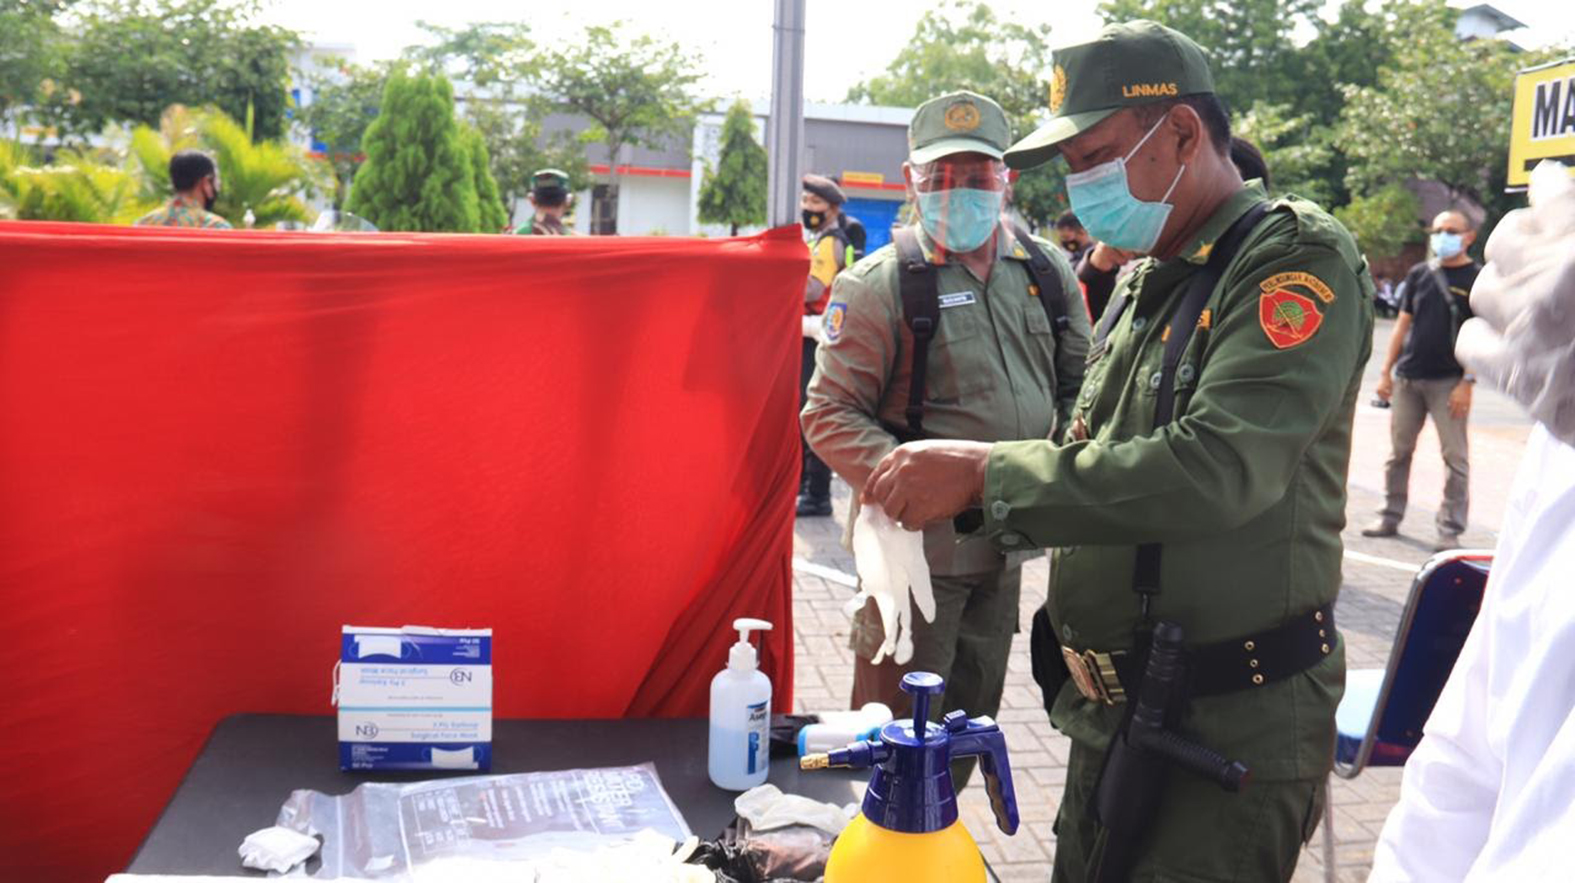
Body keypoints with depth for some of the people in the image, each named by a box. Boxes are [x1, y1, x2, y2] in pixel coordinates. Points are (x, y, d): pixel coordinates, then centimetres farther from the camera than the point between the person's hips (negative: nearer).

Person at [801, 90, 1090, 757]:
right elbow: (830, 414, -13)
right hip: (918, 540, -5)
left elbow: (1081, 378, 16)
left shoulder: (1047, 270, 5)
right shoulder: (879, 285, -11)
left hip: (1006, 544, 6)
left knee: (973, 716, 20)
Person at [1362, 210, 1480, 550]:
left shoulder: (1478, 279, -1)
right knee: (1399, 450, 10)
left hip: (1448, 382, -4)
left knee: (1455, 456, -2)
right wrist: (1387, 371, 8)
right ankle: (1390, 517, 20)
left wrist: (1467, 382, -13)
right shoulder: (1419, 274, 11)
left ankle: (1450, 530, 3)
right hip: (1407, 378, 4)